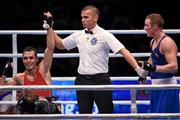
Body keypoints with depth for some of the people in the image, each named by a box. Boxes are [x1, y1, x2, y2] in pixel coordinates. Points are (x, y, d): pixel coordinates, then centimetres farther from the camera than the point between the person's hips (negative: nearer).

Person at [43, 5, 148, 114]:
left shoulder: (104, 35, -9)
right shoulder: (78, 35, 8)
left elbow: (123, 51, -15)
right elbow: (60, 44, 22)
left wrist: (137, 68, -26)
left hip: (100, 80, -5)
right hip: (82, 80, 5)